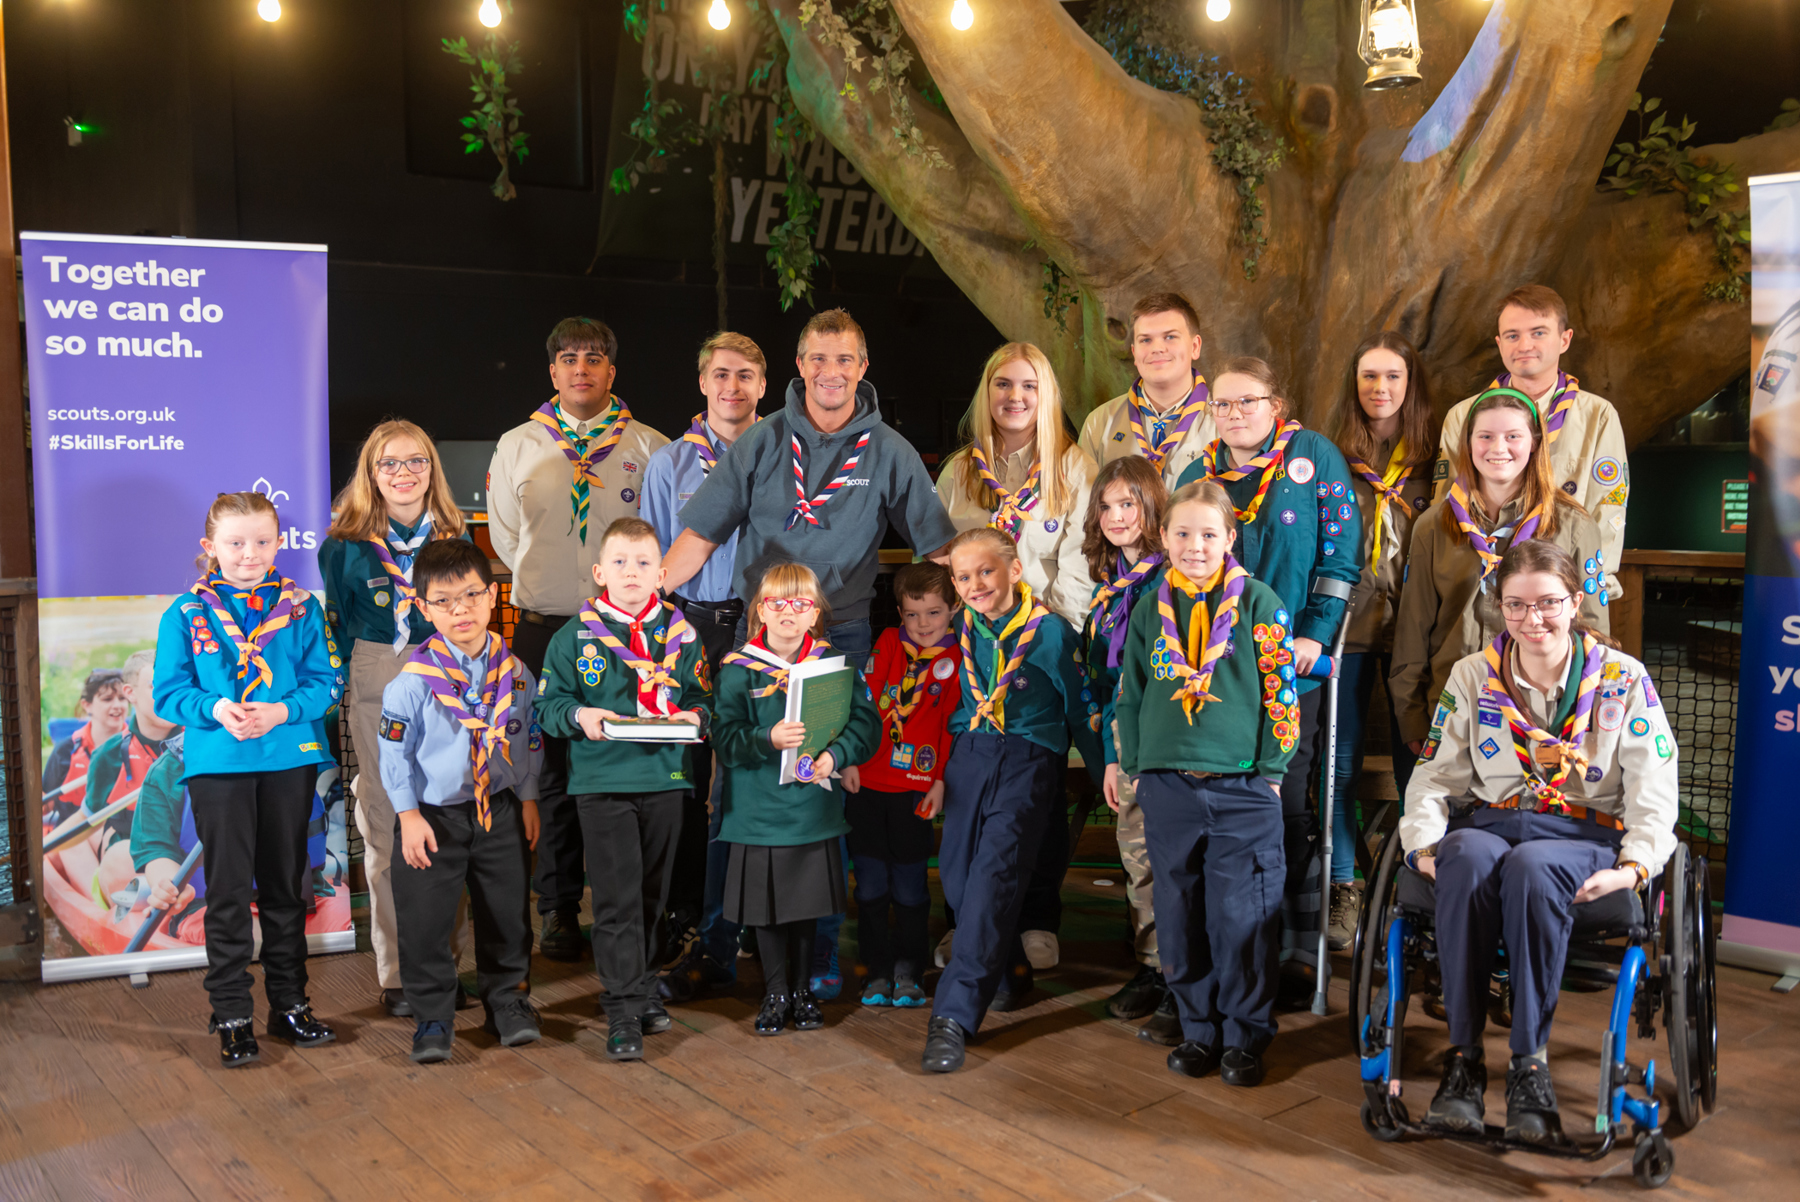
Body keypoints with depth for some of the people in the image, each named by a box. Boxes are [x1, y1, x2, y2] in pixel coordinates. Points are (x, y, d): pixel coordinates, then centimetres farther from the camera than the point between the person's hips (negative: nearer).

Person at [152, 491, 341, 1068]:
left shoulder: (302, 608, 4)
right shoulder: (185, 614, 1)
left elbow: (324, 683, 0)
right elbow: (169, 692, -2)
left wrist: (282, 711, -18)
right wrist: (216, 710, -20)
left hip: (290, 760, 2)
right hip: (217, 764, -1)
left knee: (286, 888, 12)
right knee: (228, 892, 2)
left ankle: (289, 1003, 25)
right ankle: (232, 1016, 13)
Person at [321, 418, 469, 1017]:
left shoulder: (454, 535, 7)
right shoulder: (347, 542, 0)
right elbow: (333, 622, 6)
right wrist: (339, 686, -1)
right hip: (374, 686, -2)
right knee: (385, 829, 2)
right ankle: (396, 973, 11)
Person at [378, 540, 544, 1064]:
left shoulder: (514, 671, -3)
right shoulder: (415, 678, -13)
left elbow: (530, 738, 8)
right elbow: (395, 750, -7)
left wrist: (528, 799, 7)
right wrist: (408, 814, -8)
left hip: (500, 810, 3)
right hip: (432, 814, -3)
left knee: (507, 912, 11)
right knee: (424, 918, -1)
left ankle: (508, 1000, 31)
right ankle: (432, 1017, 15)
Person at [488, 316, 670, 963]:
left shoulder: (649, 447, 4)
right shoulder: (518, 446, 9)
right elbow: (504, 533, 18)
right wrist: (548, 579, 12)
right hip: (544, 628, 1)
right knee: (555, 770, 5)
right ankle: (558, 911, 16)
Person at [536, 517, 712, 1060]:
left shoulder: (680, 633, 7)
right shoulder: (576, 636, 0)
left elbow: (702, 695, 13)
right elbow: (551, 703, 2)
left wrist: (693, 716, -8)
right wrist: (580, 716, -17)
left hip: (666, 779, 3)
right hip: (602, 781, -3)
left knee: (653, 894, 14)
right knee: (617, 898, -6)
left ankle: (642, 988, 30)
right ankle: (623, 1007, 0)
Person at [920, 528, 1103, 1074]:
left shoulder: (1051, 631, -9)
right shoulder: (965, 630, 6)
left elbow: (1081, 707, -1)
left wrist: (1107, 776, 4)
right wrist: (943, 769, 20)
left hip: (1029, 761, -6)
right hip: (971, 756, 6)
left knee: (994, 876, -15)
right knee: (956, 875, 5)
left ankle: (954, 1016, -17)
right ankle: (1009, 973, 29)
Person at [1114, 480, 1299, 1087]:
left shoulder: (1259, 604, 0)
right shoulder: (1150, 610, 10)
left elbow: (1279, 691, 0)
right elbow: (1130, 692, 15)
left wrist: (1271, 769, -3)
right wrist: (1133, 764, 10)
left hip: (1243, 786, -3)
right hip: (1168, 786, 3)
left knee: (1243, 918, -1)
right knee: (1180, 916, 8)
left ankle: (1245, 1036, 14)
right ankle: (1199, 1029, 22)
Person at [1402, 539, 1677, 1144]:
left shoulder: (1624, 680, 6)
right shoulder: (1472, 675, 12)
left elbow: (1655, 790, 2)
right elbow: (1435, 774, 11)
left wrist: (1634, 866, -15)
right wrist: (1423, 842, -7)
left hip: (1585, 835, -2)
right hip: (1488, 821, 2)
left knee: (1531, 865, -38)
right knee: (1469, 858, -36)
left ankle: (1530, 1061, -29)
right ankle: (1464, 1055, -31)